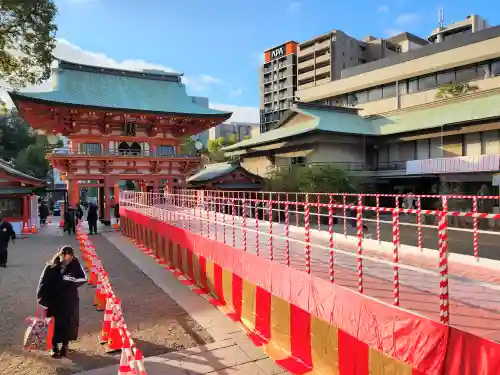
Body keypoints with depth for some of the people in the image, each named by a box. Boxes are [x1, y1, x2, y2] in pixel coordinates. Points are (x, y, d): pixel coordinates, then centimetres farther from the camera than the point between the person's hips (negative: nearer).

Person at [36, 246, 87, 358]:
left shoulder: (75, 264, -11)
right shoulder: (50, 267, -14)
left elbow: (84, 278, -5)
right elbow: (43, 284, -10)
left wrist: (73, 280, -24)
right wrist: (42, 300, -14)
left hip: (70, 301, 1)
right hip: (54, 301, -1)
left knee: (69, 323, 11)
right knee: (55, 324, 8)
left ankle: (65, 345, 33)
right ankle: (54, 346, 29)